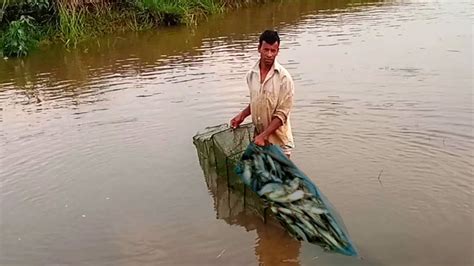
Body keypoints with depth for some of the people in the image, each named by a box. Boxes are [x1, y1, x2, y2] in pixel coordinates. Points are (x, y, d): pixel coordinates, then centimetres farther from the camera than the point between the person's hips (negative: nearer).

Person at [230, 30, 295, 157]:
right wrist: (242, 115, 3)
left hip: (279, 141, -4)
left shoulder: (284, 78, -15)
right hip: (258, 138, 4)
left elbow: (282, 114, -16)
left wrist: (263, 136, -22)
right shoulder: (251, 74, 1)